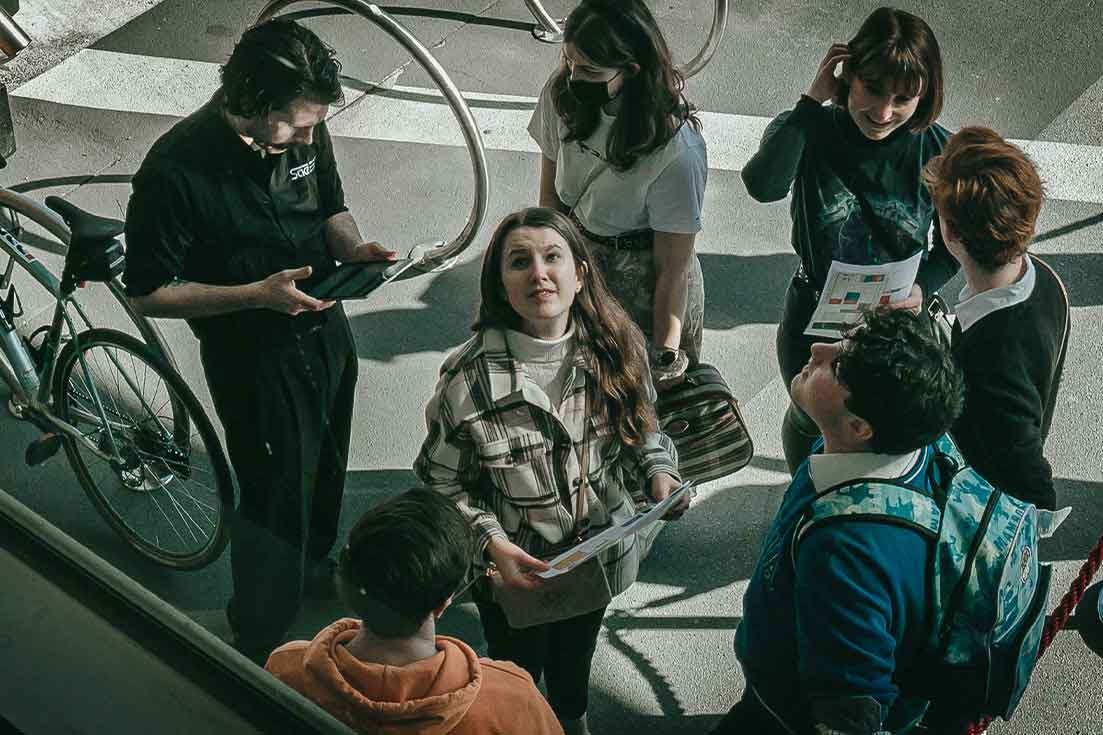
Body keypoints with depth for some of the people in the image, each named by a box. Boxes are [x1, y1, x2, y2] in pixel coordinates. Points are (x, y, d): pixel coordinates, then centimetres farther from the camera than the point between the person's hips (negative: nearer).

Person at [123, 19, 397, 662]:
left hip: (326, 327, 6)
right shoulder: (176, 170, -30)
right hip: (252, 355, -6)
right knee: (275, 494, 4)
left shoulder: (305, 132, -12)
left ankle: (314, 566, 55)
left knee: (326, 464, 26)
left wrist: (354, 248, -16)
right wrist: (258, 294, -30)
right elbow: (149, 294, -21)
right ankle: (259, 650, 24)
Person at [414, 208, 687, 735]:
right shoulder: (469, 376, -26)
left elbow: (640, 429, 4)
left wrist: (657, 471, -16)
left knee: (576, 654, 32)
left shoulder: (616, 347, -14)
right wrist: (492, 544, -28)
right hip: (515, 572, -4)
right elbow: (442, 483, -15)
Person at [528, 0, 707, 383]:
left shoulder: (676, 152, -31)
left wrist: (665, 358, -25)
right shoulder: (562, 93, -15)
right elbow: (550, 191, 0)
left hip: (641, 285, -5)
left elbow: (673, 270, -24)